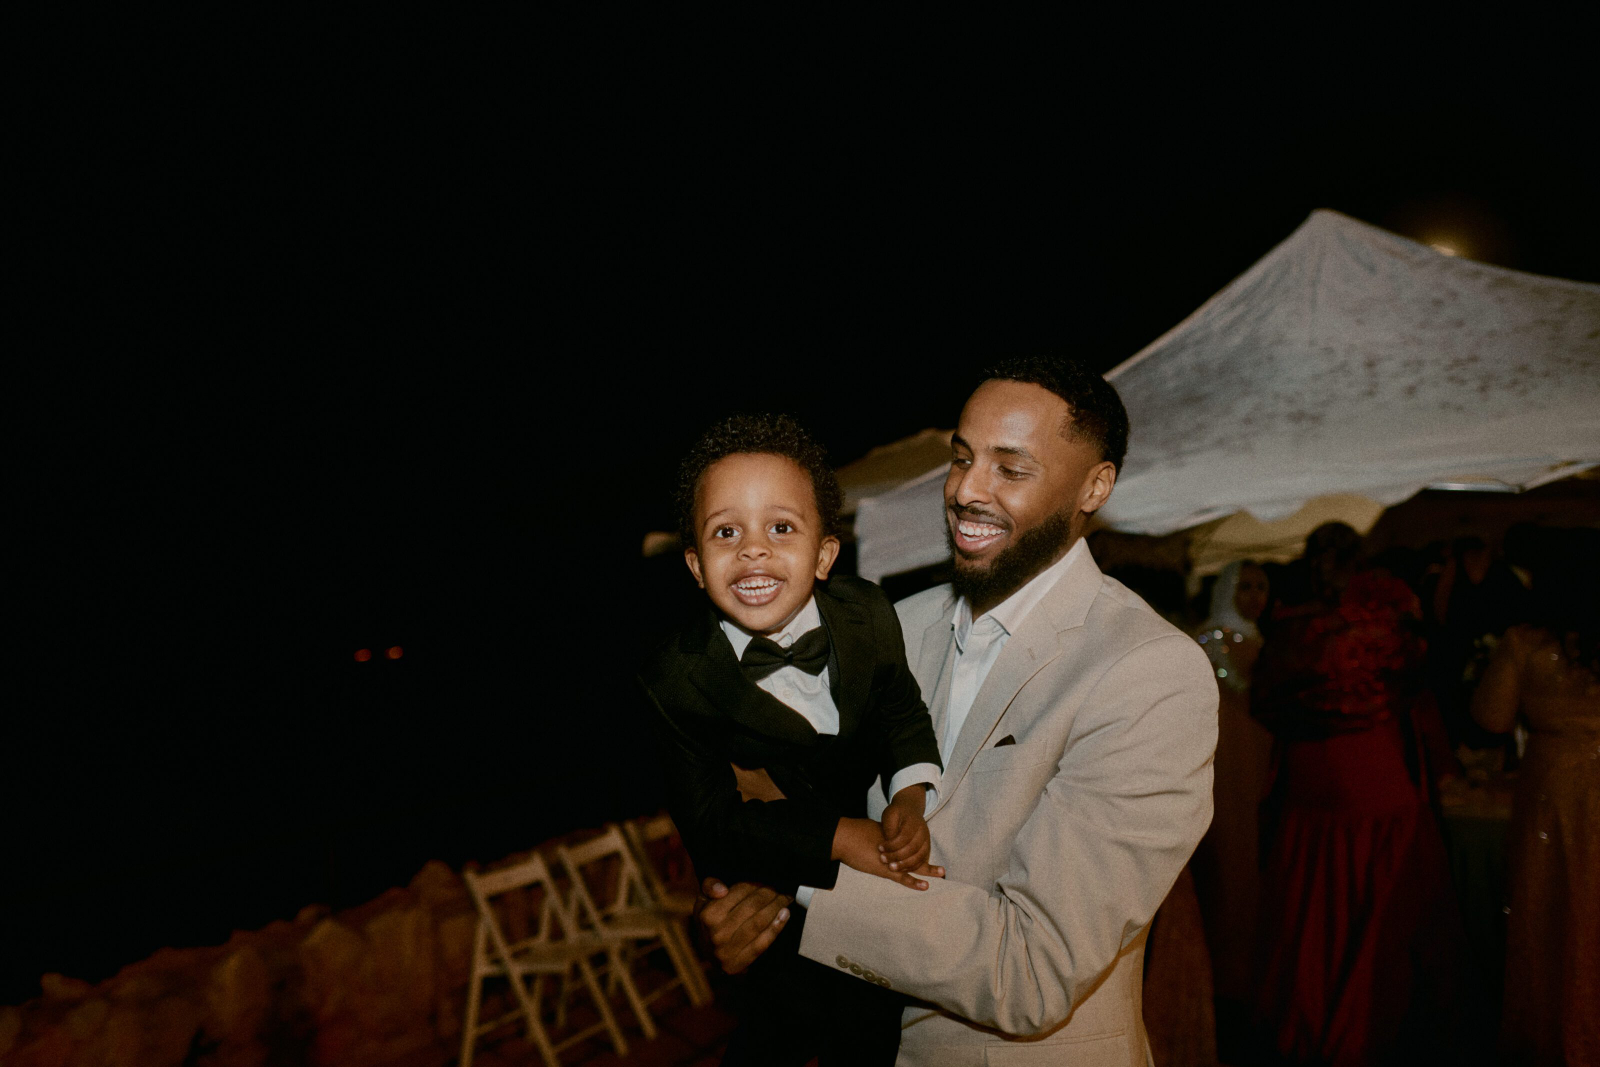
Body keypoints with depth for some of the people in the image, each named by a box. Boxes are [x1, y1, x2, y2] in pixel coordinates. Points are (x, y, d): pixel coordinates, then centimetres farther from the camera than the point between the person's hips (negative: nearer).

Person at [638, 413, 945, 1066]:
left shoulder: (867, 614, -16)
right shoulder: (680, 676, -24)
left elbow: (902, 711, 0)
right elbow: (709, 823, -23)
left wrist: (910, 795, -18)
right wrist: (837, 838, -32)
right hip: (772, 899, -3)